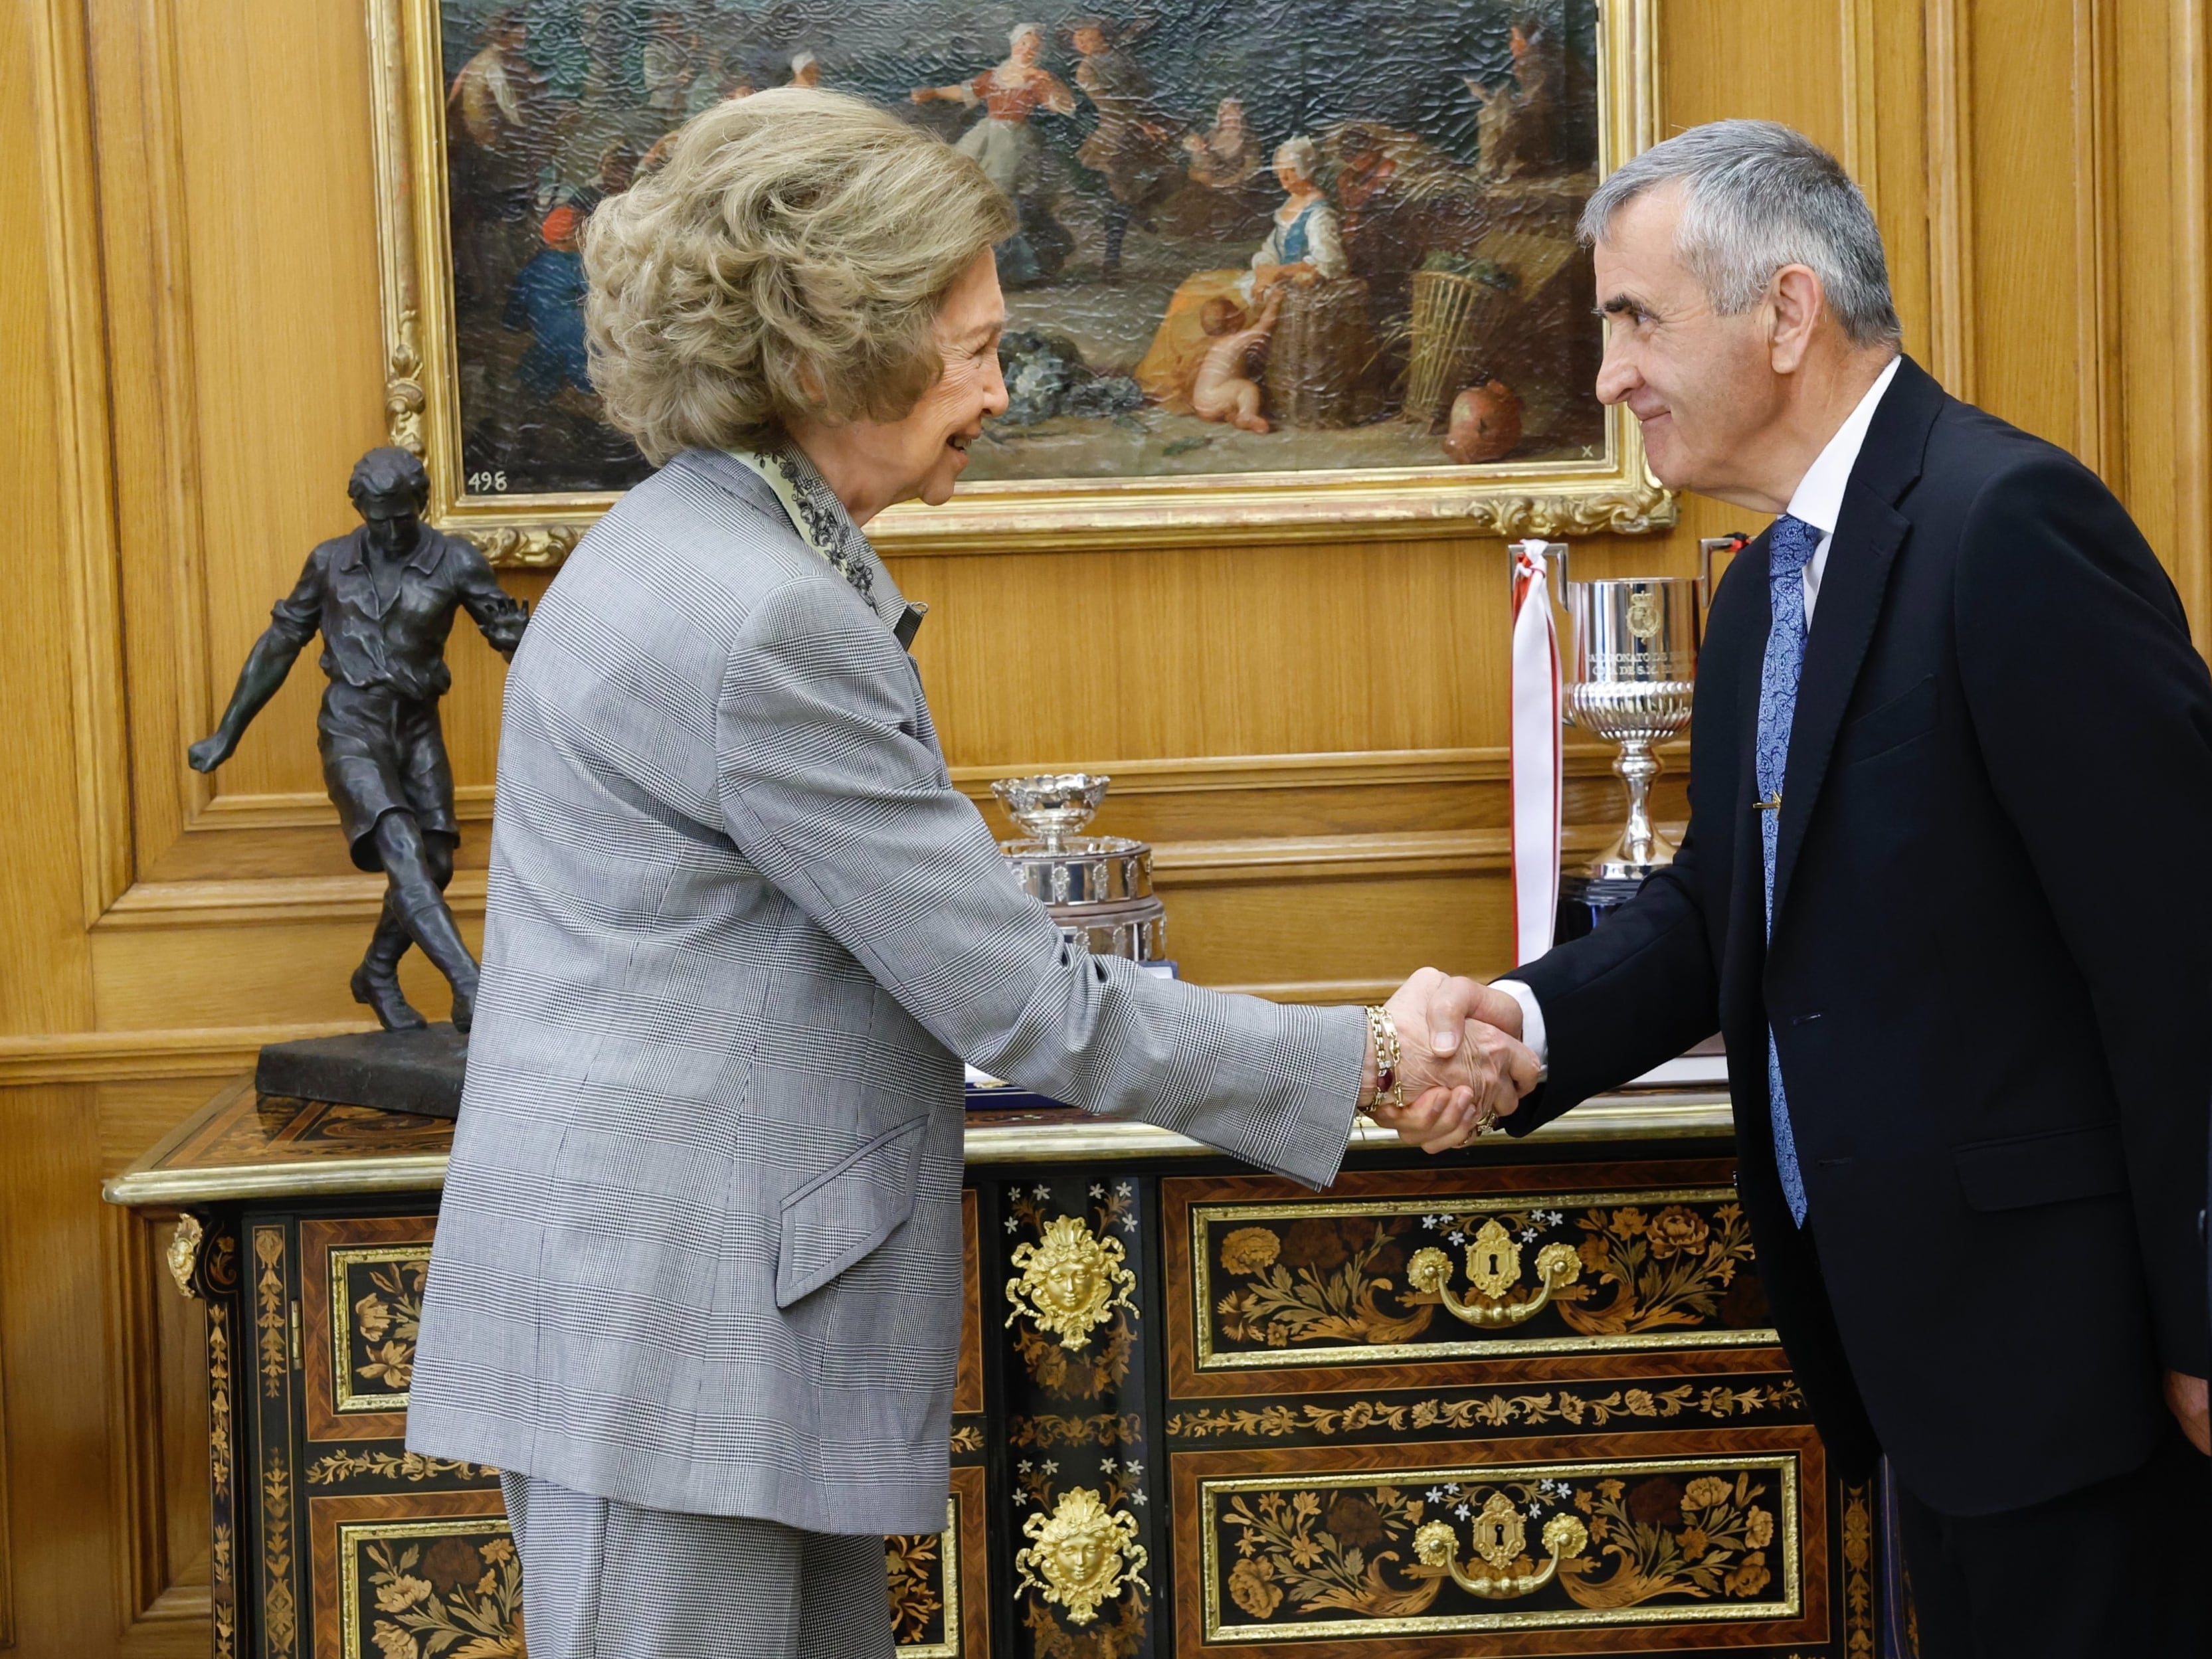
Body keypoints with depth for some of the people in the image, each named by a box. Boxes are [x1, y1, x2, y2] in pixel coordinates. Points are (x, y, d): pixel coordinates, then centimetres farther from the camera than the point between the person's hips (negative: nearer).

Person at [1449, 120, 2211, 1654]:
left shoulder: (2012, 522, -19)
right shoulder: (1768, 586, 12)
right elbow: (1721, 901, 13)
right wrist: (1532, 1020, -7)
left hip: (2063, 1331, -9)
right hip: (1912, 1320, 9)